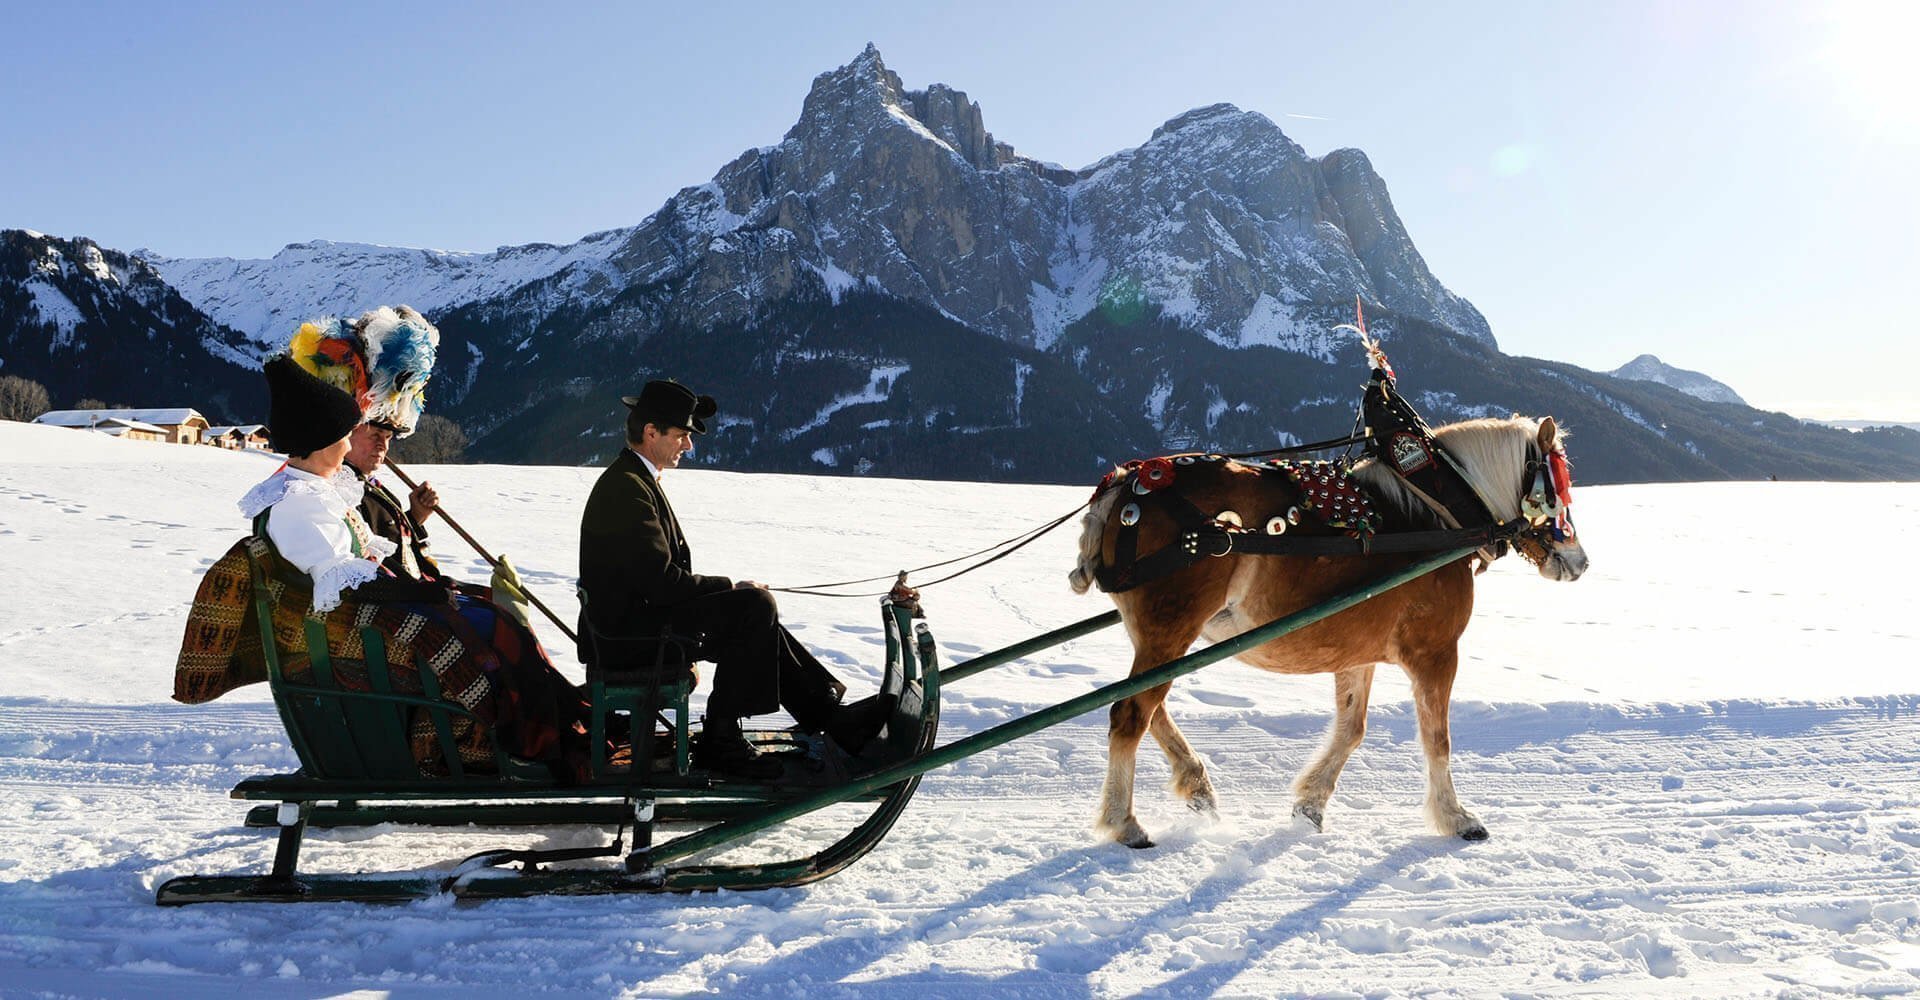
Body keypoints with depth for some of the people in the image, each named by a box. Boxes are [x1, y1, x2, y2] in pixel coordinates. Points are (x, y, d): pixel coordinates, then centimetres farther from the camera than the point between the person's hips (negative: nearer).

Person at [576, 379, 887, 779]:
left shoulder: (636, 480, 15)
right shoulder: (626, 488, -19)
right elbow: (661, 581, -24)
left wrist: (724, 590, 2)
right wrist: (732, 587, -12)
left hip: (643, 611, 10)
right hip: (629, 628, -10)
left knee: (758, 622, 7)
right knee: (756, 606, -18)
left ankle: (830, 715, 6)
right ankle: (720, 738, -12)